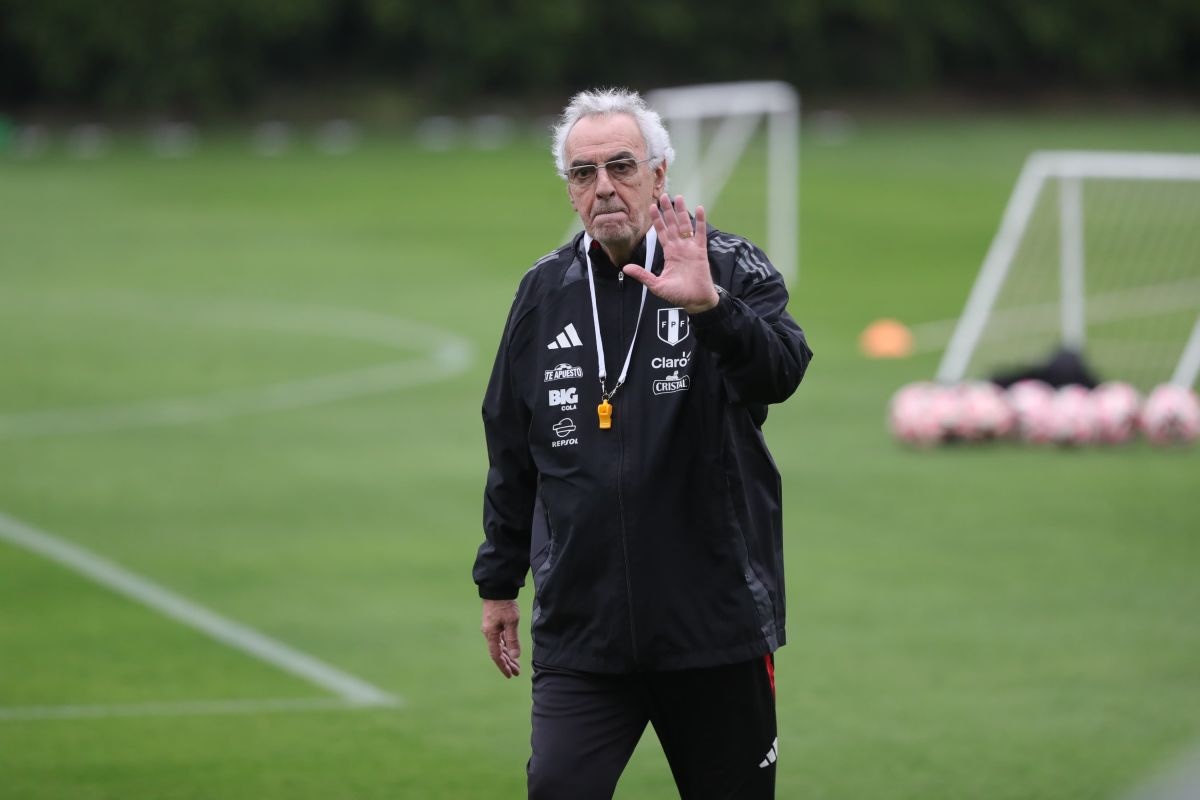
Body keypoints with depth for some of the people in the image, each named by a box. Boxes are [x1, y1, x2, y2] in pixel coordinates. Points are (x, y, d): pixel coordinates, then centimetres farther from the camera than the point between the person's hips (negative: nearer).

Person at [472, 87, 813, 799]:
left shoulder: (732, 270, -3)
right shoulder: (545, 292, 8)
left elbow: (781, 372, -23)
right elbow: (512, 452, 17)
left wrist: (709, 306, -41)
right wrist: (499, 581, 19)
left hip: (717, 627, -2)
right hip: (579, 629, 2)